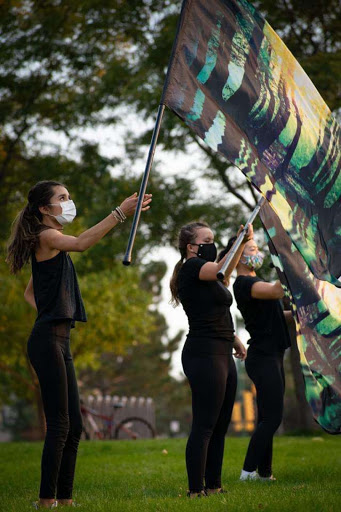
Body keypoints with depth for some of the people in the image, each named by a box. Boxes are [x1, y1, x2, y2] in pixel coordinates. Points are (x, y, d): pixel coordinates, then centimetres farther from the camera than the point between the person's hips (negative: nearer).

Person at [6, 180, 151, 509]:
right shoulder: (46, 237, -7)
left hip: (58, 340, 10)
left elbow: (30, 292, 31)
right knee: (59, 424, -10)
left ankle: (64, 497, 14)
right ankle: (47, 500, -7)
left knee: (73, 425, 9)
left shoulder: (51, 244, 22)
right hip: (47, 339, -10)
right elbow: (81, 243, -30)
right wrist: (120, 212, -34)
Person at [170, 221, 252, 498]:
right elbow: (222, 270, -24)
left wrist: (234, 339, 21)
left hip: (222, 354, 10)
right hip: (204, 354, -10)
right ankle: (196, 490, -10)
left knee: (220, 425, 10)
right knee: (204, 426, -11)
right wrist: (243, 241, -27)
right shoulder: (191, 267, -7)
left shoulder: (207, 274, 22)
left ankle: (214, 485, 16)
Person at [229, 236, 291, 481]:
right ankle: (248, 472, -8)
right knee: (272, 417, -11)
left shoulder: (253, 282, 20)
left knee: (268, 417, 9)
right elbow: (276, 291, -29)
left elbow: (270, 313, 24)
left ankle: (264, 472, 12)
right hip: (263, 357, -10)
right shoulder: (243, 283, -13)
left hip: (271, 357, 10)